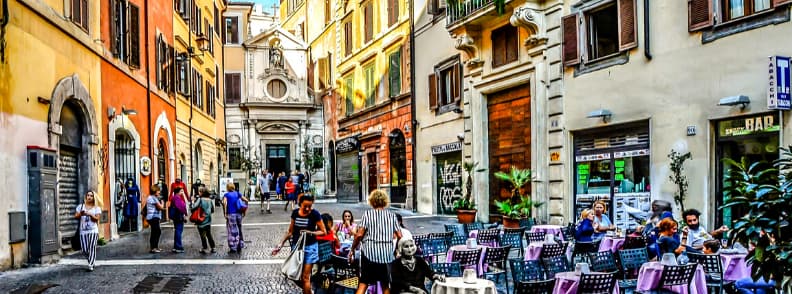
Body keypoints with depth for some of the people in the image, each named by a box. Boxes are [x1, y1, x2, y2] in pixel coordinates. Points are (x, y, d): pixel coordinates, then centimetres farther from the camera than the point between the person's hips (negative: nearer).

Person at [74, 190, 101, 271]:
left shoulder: (96, 208, 5)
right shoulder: (81, 206, 11)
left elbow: (97, 218, -4)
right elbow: (75, 216, 2)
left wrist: (90, 214, -21)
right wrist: (80, 214, -19)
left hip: (93, 231, -2)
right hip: (83, 231, 2)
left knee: (92, 248, -8)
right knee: (84, 250, 2)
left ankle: (90, 265, -3)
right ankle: (92, 259, 29)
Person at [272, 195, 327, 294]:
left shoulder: (315, 214, -11)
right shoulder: (295, 213, 0)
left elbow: (323, 231, -8)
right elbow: (290, 231, 9)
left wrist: (310, 232, -20)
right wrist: (281, 244, 4)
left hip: (309, 247, -4)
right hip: (296, 246, 5)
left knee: (305, 277, -4)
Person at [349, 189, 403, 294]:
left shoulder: (368, 214, -1)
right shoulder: (392, 216, 5)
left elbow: (359, 234, -8)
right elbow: (399, 236, 1)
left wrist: (352, 249, 3)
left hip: (369, 252, -2)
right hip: (386, 254, 2)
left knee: (363, 284, 1)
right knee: (385, 285, 15)